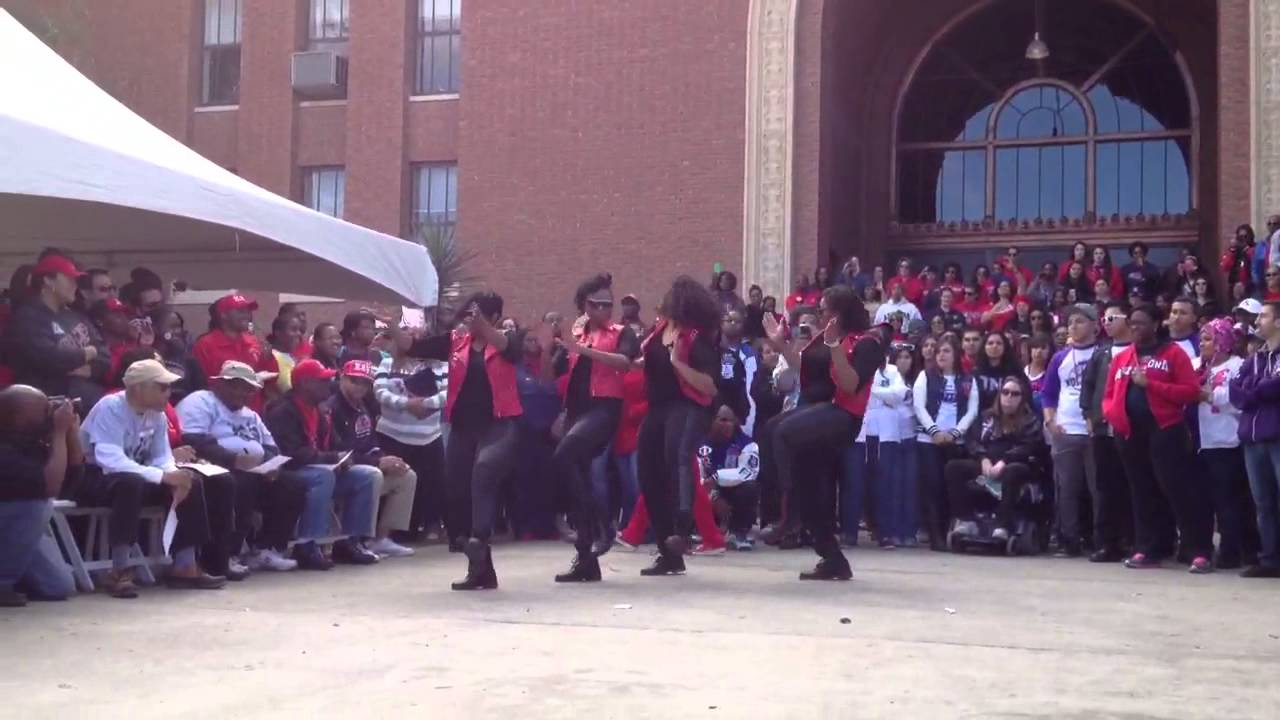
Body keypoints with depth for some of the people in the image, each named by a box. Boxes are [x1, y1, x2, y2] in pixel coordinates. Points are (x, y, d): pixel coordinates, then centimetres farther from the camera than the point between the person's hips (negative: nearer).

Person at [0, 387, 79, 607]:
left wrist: (72, 428, -14)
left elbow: (74, 471, -1)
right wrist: (60, 432, -32)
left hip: (21, 528, 7)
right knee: (36, 505, -34)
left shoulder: (30, 439, -5)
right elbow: (50, 486, -39)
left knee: (60, 587, -4)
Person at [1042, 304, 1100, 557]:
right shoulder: (1060, 358, 13)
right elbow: (1048, 393, 16)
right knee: (1065, 490, 4)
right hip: (1064, 433, 4)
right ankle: (1068, 541, 9)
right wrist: (1050, 421, 2)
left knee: (1099, 488, -1)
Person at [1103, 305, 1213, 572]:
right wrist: (1112, 413, -5)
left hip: (1165, 430, -5)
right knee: (1141, 492, 10)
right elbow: (1109, 395, 17)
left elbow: (1191, 391, -8)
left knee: (1178, 489, -9)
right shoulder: (1121, 358, 15)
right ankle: (1147, 551, 17)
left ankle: (1199, 552, -5)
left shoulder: (1173, 353, 0)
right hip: (1130, 432, 5)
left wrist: (1151, 384, -16)